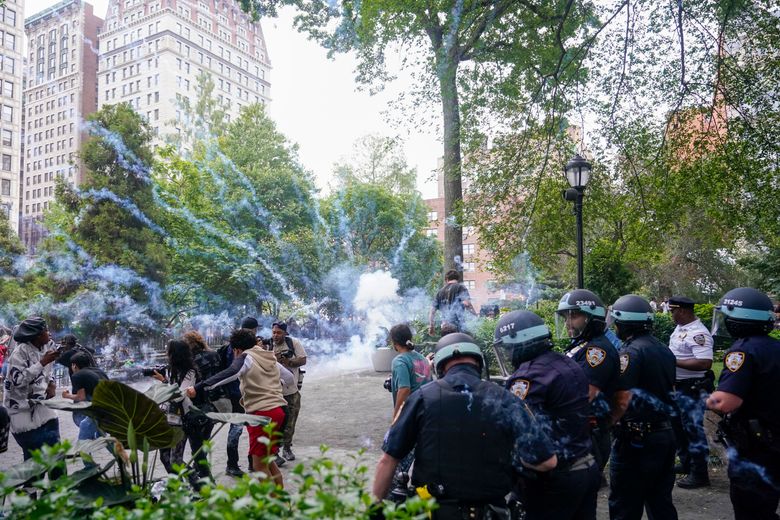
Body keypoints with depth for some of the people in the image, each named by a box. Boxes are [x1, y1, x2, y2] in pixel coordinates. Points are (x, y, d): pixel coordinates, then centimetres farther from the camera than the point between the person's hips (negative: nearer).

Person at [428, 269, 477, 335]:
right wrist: (476, 314, 2)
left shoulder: (440, 292, 19)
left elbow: (432, 311, 17)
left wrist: (431, 327, 26)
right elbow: (467, 303, -12)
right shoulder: (460, 287, 4)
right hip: (457, 327, -5)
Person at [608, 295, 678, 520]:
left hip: (637, 439, -8)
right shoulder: (665, 350, 10)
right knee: (661, 502, 18)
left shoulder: (631, 352, -18)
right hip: (666, 433, 9)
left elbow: (623, 400, -22)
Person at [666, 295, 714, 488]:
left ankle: (699, 473, 11)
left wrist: (674, 362, -27)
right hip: (678, 387, 10)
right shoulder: (680, 327, 7)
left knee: (693, 429, -1)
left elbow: (705, 363, -32)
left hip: (693, 389, -10)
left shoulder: (698, 333, -23)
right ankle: (686, 463, 36)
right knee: (678, 426, 20)